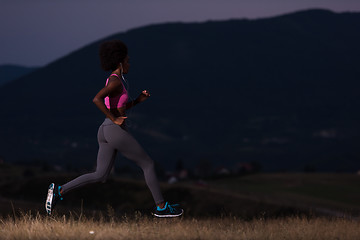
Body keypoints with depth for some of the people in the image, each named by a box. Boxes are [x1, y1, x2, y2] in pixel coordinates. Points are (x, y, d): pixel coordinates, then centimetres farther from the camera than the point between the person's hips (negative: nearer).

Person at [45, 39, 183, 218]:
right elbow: (96, 99, -29)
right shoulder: (116, 81, -14)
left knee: (100, 176, 6)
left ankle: (59, 191, -4)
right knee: (148, 164, 3)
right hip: (117, 132, -10)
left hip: (105, 131, 10)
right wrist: (114, 119, -21)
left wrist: (139, 100, 17)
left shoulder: (112, 81, 18)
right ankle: (161, 207, 10)